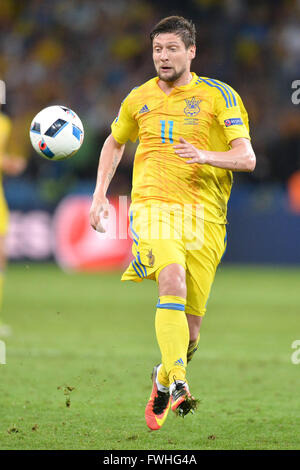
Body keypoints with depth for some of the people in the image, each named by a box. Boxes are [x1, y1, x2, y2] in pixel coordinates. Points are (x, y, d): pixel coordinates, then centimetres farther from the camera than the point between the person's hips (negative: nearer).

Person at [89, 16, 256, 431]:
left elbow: (246, 158, -5)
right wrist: (99, 197, 21)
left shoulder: (219, 95, 3)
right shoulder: (139, 99, 13)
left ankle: (165, 377, 30)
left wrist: (205, 156, -23)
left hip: (205, 211, 0)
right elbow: (115, 143, 31)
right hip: (152, 205, 0)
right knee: (172, 282, -29)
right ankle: (174, 384, -34)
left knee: (192, 318, 0)